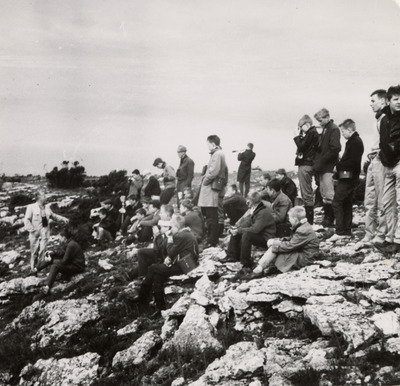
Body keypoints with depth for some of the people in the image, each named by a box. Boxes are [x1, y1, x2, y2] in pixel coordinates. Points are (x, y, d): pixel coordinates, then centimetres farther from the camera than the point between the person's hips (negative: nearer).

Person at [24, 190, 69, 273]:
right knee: (34, 252, 2)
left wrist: (63, 219, 12)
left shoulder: (47, 207, 15)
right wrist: (32, 230, -13)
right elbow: (26, 220, -4)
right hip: (35, 234, -3)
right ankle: (33, 269, 13)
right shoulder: (31, 207, 0)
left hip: (45, 233, 3)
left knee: (42, 251, -2)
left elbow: (53, 216, 25)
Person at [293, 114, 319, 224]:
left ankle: (309, 220, -8)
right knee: (305, 193, 11)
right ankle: (308, 217, 15)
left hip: (306, 166, -10)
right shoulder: (311, 133, 20)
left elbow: (302, 147, -15)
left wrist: (297, 136, -3)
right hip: (304, 165, 10)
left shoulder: (312, 133, -10)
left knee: (307, 193, -9)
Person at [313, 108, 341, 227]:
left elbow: (335, 149, -19)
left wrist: (320, 162, -18)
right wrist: (317, 162, 8)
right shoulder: (325, 130, 18)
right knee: (323, 193, 12)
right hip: (322, 167, 9)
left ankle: (330, 219, -2)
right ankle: (326, 216, 18)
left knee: (328, 194, -7)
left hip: (328, 167, -9)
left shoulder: (334, 129, -9)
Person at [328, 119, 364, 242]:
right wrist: (340, 165, 5)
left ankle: (340, 232, -13)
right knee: (347, 203, 12)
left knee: (337, 202, -11)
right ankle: (347, 231, 17)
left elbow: (354, 161, -21)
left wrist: (339, 165, -12)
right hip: (347, 177, 10)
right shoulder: (353, 141, 18)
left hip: (348, 176, -10)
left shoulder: (356, 142, -13)